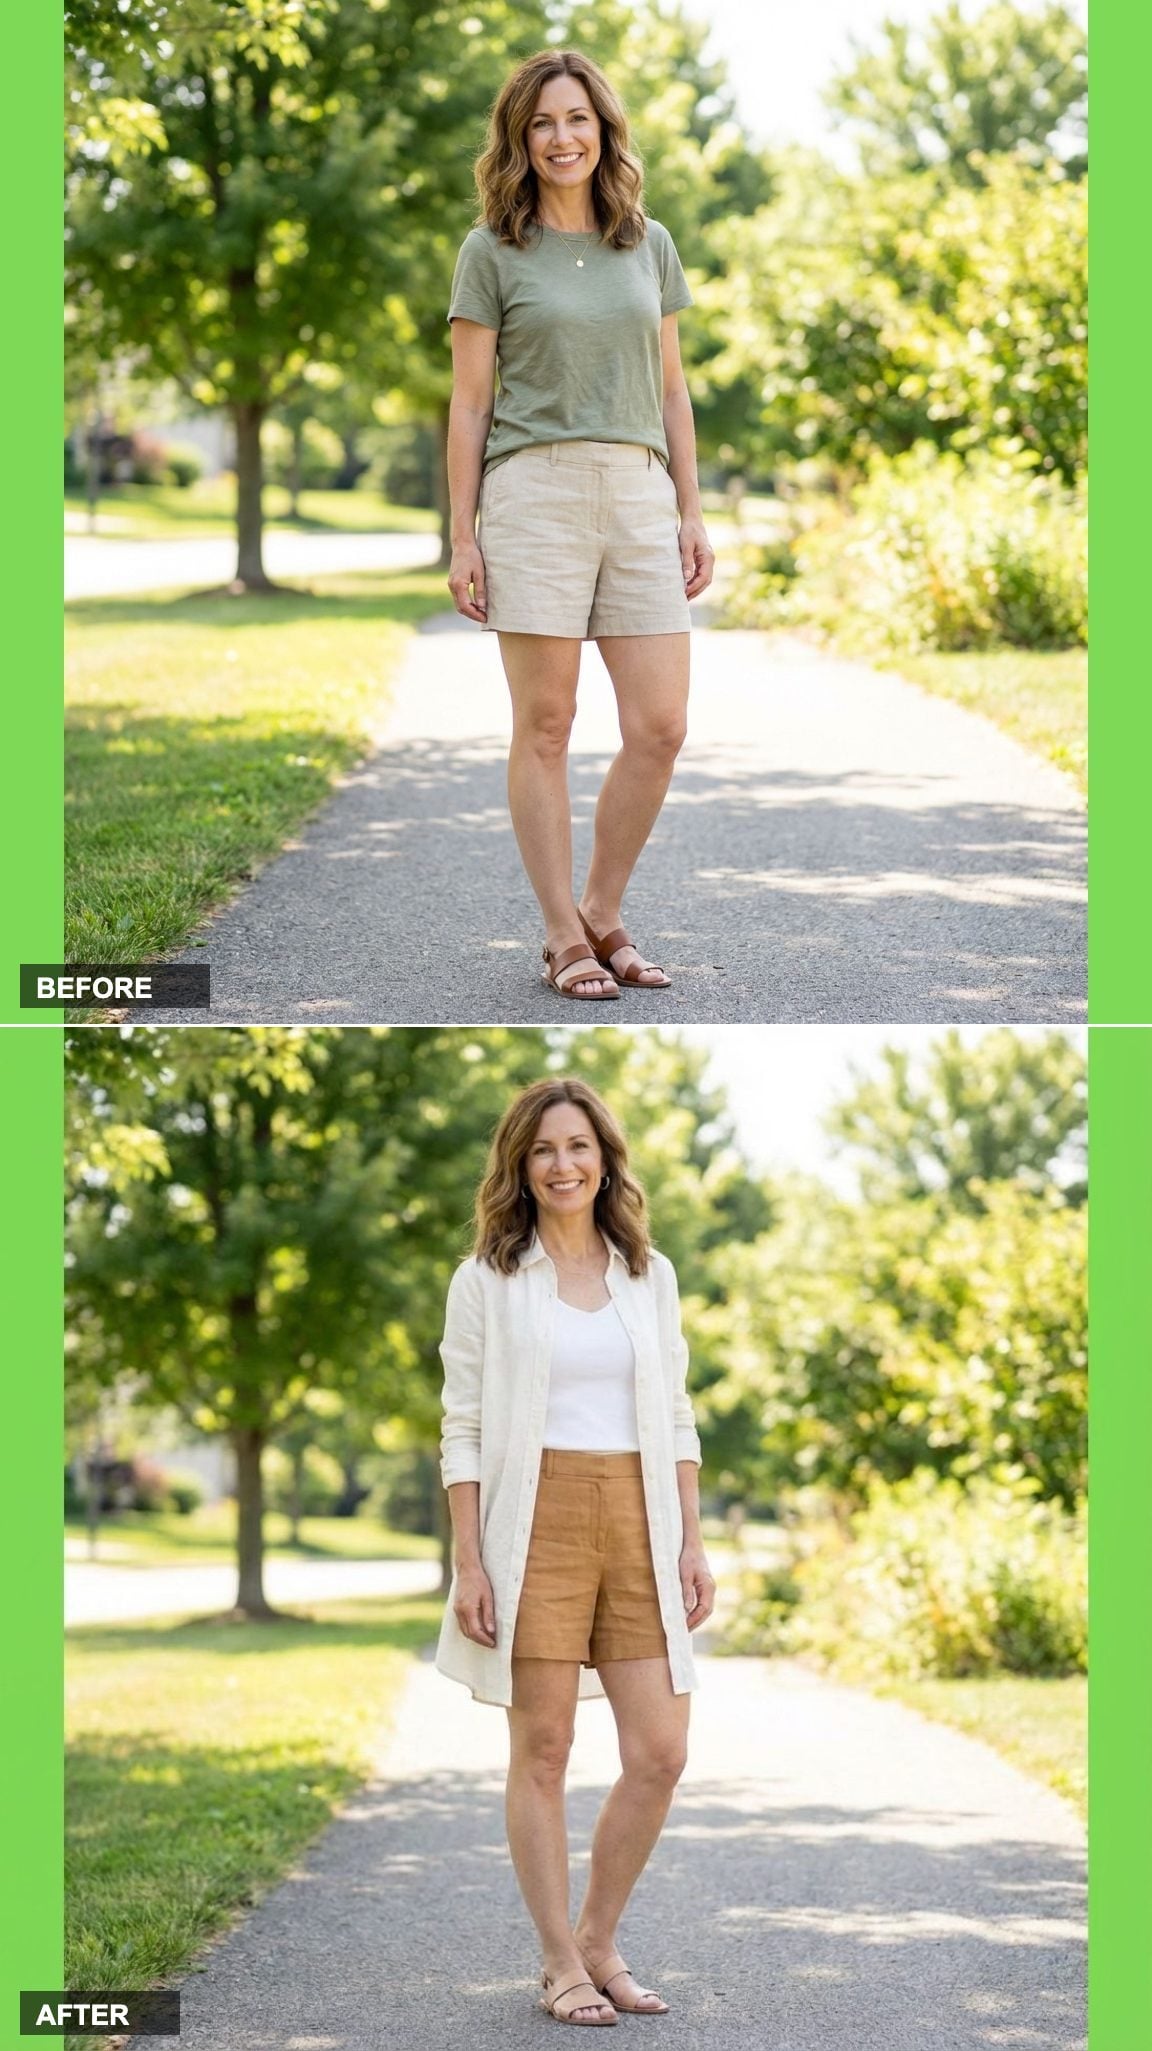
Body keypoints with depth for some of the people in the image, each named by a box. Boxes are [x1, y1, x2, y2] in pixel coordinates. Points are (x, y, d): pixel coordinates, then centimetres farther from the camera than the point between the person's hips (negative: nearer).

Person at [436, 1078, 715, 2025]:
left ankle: (599, 1940, 17)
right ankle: (561, 1964, 10)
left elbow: (675, 1420, 14)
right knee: (543, 1750, 0)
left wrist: (693, 1545, 6)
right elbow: (463, 1430, -1)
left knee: (660, 1754, -1)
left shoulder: (650, 1275, 12)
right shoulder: (487, 1280, 2)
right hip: (536, 1519, -3)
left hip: (637, 1522, 3)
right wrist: (469, 1563, -8)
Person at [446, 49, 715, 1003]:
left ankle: (603, 916, 14)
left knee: (660, 728, -2)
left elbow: (671, 389, 16)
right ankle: (564, 936, 5)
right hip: (534, 489, -4)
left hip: (639, 493, 4)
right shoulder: (493, 251, 3)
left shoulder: (650, 243, 14)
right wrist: (462, 538, -3)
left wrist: (692, 514, 10)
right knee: (546, 726, -2)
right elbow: (469, 403, 2)